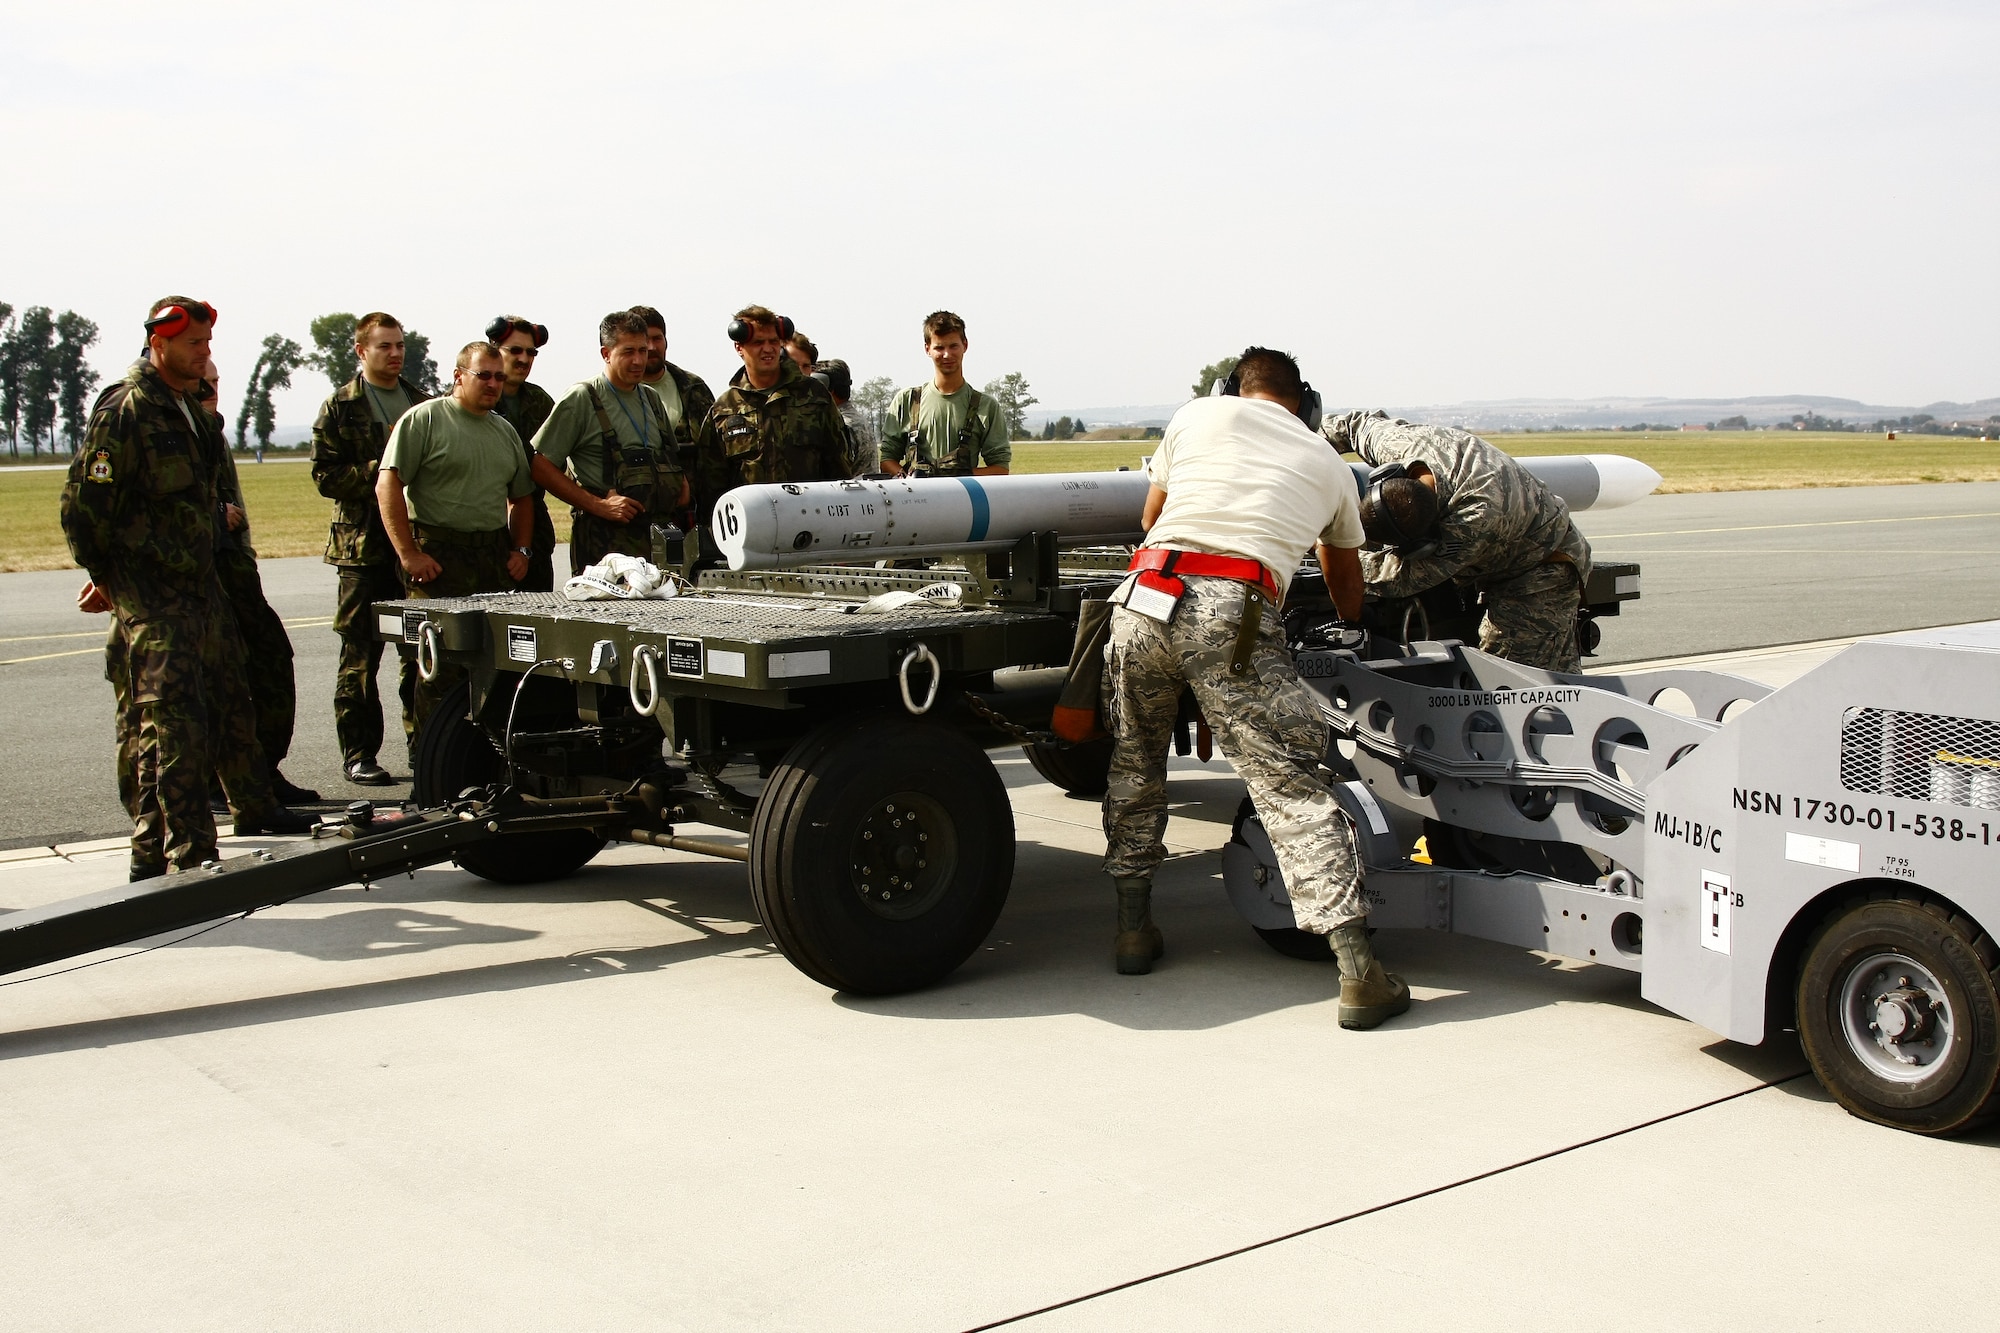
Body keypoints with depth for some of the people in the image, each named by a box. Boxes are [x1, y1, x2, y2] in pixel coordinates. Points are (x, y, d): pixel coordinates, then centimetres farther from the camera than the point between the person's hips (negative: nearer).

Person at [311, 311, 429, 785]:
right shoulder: (340, 407, 2)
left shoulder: (422, 403, 16)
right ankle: (359, 754, 6)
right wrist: (381, 471, -16)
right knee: (360, 655, 0)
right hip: (364, 545, -4)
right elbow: (326, 476, -6)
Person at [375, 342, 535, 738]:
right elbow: (388, 486, -9)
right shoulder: (424, 419, -2)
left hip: (495, 555, 6)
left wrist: (521, 549, 11)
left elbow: (521, 497, 26)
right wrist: (409, 554, -15)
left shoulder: (505, 432, 19)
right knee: (442, 665, -9)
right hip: (439, 556, -6)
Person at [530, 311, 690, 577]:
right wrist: (599, 505, -13)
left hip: (659, 534, 6)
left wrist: (681, 487, 7)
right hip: (607, 540, -6)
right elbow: (540, 465, -8)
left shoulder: (652, 399, 18)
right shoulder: (581, 399, -2)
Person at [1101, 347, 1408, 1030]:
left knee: (1134, 761, 23)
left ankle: (1132, 926, 29)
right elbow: (1348, 593, 38)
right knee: (1290, 784, -3)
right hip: (1235, 617, -2)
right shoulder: (1329, 464, 25)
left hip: (1145, 598, 2)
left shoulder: (1200, 413, 23)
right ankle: (1356, 969, -9)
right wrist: (1353, 623, 62)